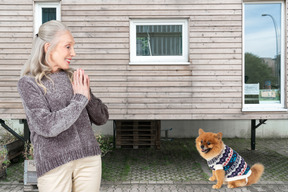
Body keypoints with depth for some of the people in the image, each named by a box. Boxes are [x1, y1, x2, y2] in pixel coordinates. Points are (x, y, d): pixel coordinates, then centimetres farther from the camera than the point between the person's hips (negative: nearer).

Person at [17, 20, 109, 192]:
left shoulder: (74, 77, 7)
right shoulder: (28, 83, -3)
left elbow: (102, 118, 8)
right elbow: (47, 127, -16)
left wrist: (88, 95, -8)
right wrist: (80, 99, -11)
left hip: (89, 158, 4)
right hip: (54, 164, -3)